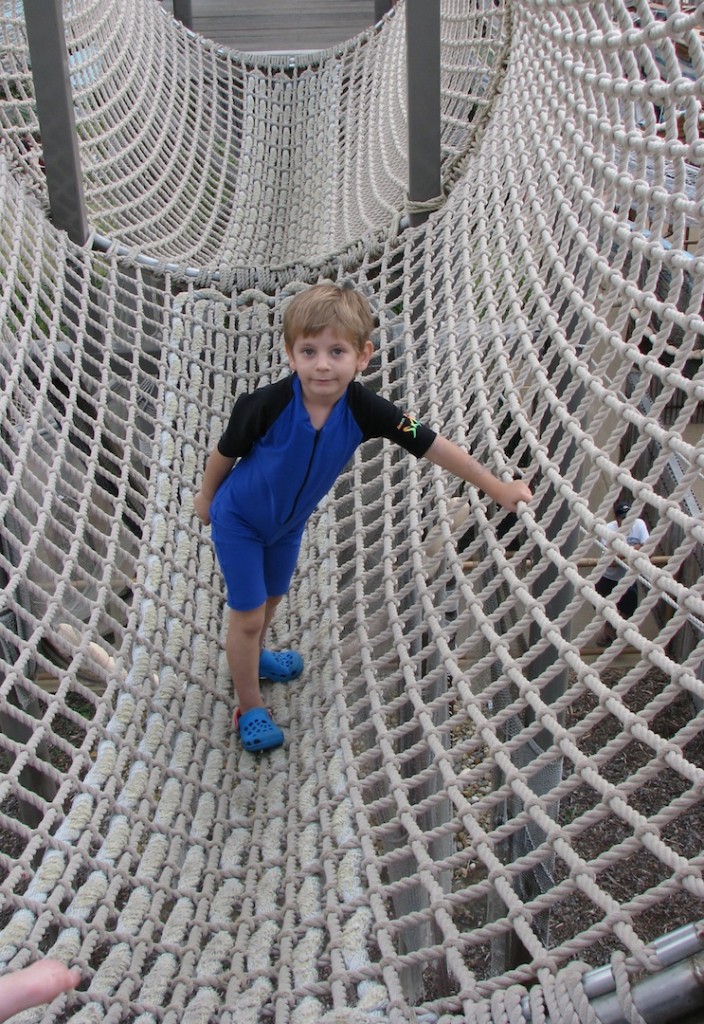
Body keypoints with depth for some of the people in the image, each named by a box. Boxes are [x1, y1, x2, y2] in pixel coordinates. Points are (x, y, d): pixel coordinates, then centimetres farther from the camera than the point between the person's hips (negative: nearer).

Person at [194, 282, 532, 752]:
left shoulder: (364, 409, -29)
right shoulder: (266, 405, -37)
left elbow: (433, 445, -23)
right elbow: (225, 453, -17)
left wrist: (498, 488, -18)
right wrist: (207, 496, 1)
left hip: (290, 521, 4)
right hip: (238, 520, -4)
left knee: (273, 595, 27)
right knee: (247, 614, 4)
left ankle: (253, 656, 57)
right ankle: (250, 709, 26)